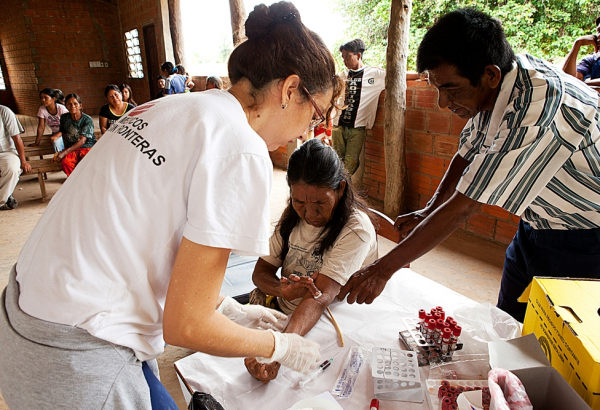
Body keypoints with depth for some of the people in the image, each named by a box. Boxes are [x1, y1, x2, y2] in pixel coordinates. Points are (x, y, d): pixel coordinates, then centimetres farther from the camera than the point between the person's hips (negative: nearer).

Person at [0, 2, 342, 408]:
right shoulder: (242, 151, -21)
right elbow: (185, 326, -17)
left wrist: (232, 310, 14)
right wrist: (281, 347, 0)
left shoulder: (167, 107, 5)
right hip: (74, 364, -8)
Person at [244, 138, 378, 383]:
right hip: (280, 309, 7)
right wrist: (282, 290, -25)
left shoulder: (357, 230, -23)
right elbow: (261, 272, -1)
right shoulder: (293, 216, -2)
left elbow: (321, 298, -34)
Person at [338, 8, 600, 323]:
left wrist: (383, 269, -27)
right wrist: (429, 212, -4)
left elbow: (463, 206, -34)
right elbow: (468, 153, 7)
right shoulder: (492, 89, -9)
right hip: (535, 226, 7)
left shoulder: (536, 111, -34)